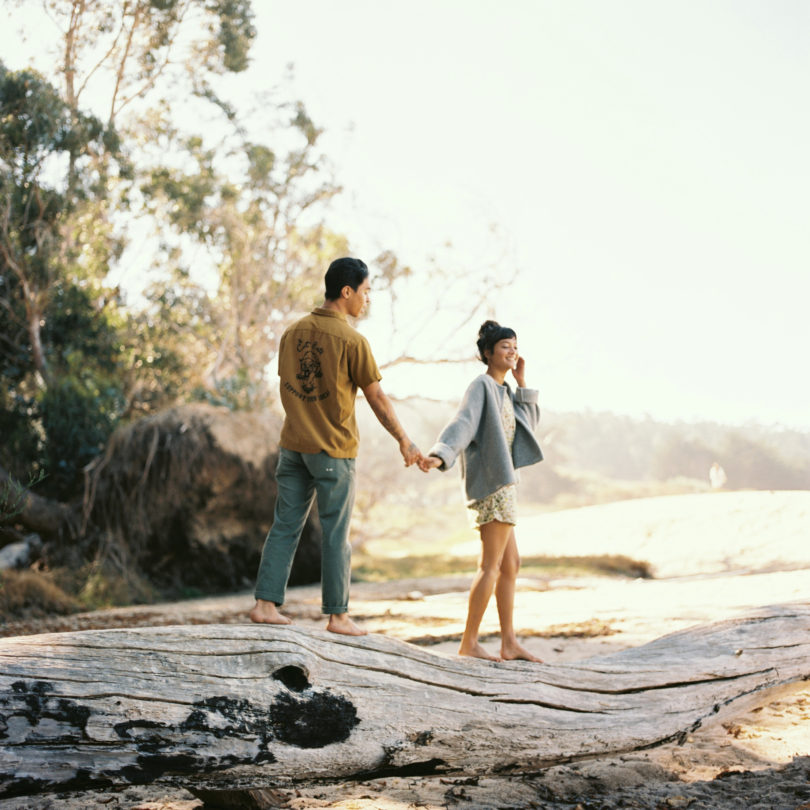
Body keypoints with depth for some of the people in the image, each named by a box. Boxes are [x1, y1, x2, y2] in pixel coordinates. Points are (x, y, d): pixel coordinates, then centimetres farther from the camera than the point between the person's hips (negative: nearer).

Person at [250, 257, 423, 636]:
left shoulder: (292, 332, 8)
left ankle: (265, 603, 8)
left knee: (285, 526, 9)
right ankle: (337, 616, 7)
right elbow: (376, 398, -7)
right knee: (335, 535, 2)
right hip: (334, 449, -6)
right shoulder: (352, 340, -11)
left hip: (293, 445, 6)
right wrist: (405, 442, 3)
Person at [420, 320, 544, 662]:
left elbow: (529, 423, 20)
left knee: (510, 564, 11)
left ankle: (509, 643, 16)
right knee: (491, 565, -8)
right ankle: (469, 642, -5)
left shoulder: (503, 390, 19)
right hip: (493, 483, -10)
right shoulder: (481, 386, -8)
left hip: (502, 483, 10)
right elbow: (462, 423, -22)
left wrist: (522, 382, 12)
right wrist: (440, 454, -39)